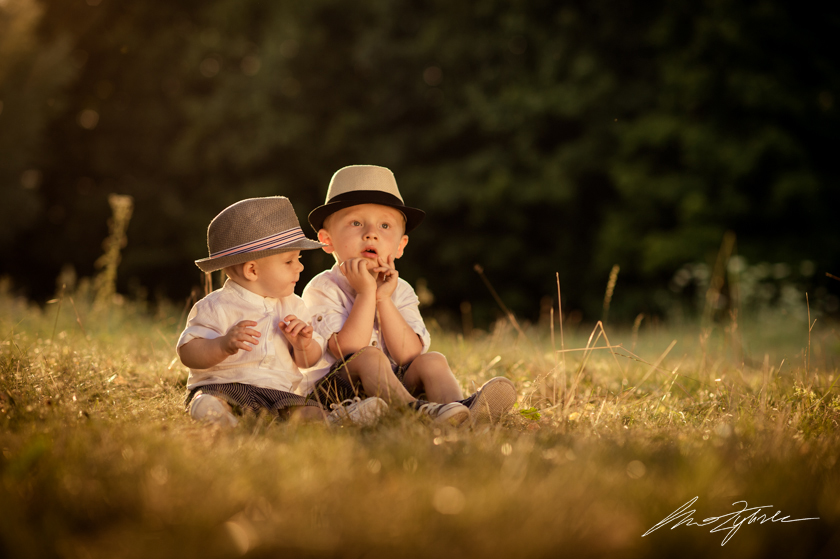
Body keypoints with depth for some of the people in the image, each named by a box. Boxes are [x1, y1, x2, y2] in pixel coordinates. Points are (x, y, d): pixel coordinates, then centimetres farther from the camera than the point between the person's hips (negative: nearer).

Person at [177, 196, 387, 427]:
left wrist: (304, 345, -8)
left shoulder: (292, 306, 15)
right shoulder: (216, 307, -3)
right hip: (221, 386, -5)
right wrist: (224, 345, -28)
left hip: (276, 392, 5)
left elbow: (307, 362, 18)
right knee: (207, 404, -39)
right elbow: (188, 353, -9)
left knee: (306, 412, -27)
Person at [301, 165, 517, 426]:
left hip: (392, 385, 5)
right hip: (332, 391, -5)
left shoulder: (399, 290, 8)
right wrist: (366, 293, -19)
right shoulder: (322, 289, -7)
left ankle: (457, 406, -45)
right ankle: (416, 411, -53)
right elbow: (348, 352, -21)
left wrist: (383, 299, -14)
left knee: (432, 361, -17)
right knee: (369, 356, -30)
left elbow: (409, 355, -8)